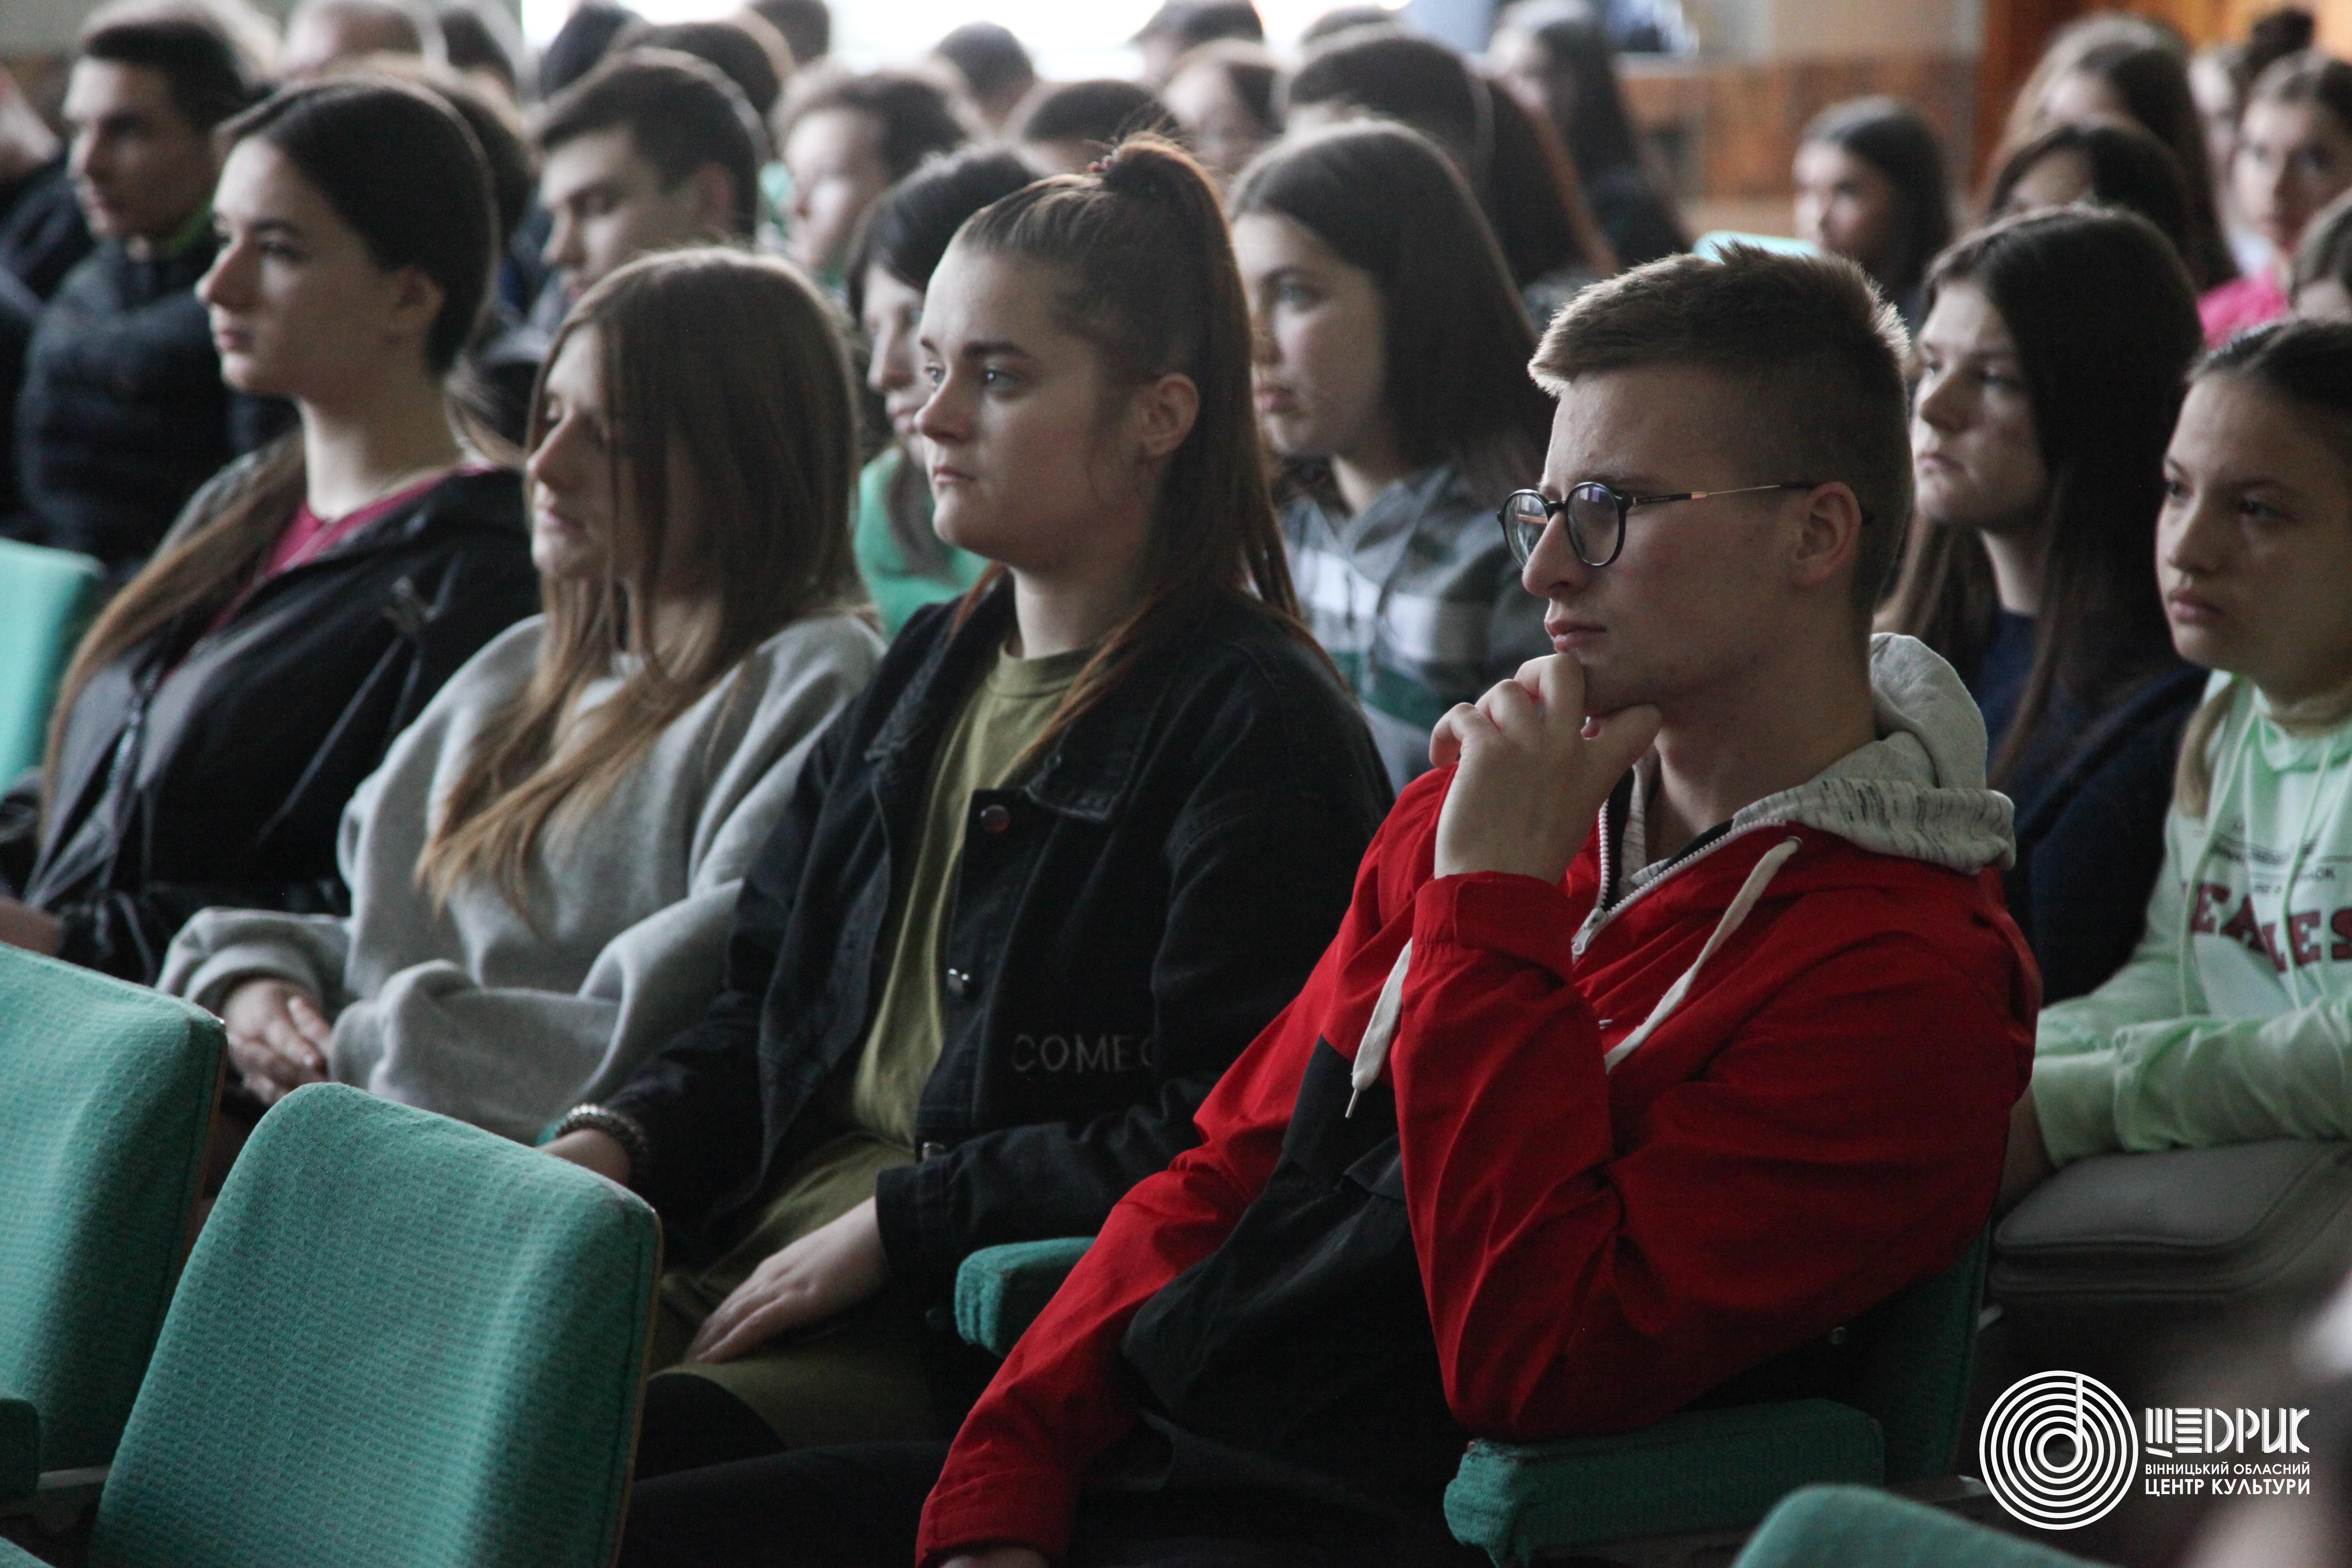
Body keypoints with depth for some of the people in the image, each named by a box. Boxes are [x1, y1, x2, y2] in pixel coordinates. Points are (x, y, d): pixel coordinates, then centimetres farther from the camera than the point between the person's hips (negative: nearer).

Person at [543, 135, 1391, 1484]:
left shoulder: (1257, 725, -6)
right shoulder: (931, 670, 20)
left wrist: (888, 1225, -15)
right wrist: (617, 1142, 4)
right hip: (754, 1246, 7)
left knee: (627, 1460, -33)